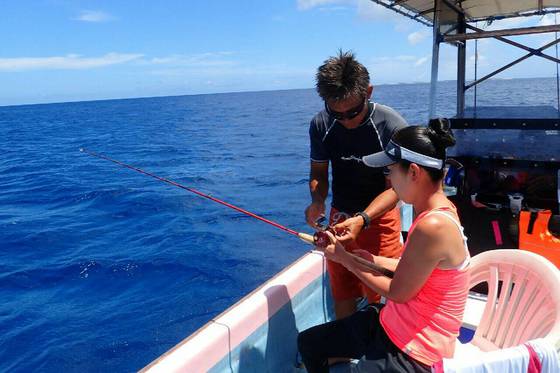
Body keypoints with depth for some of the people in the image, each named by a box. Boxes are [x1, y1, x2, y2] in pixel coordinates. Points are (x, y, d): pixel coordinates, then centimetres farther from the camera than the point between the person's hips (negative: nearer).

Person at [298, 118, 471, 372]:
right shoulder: (438, 208, -1)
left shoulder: (433, 226, -29)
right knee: (308, 342, 15)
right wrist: (371, 259, 0)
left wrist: (345, 259, -10)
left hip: (413, 351, -9)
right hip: (392, 323, 9)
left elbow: (398, 293, -19)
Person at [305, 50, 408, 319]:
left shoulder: (392, 126, -21)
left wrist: (362, 219, -34)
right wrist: (317, 200, -21)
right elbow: (319, 173, 1)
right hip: (340, 217, 4)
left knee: (380, 297, 5)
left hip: (380, 219, -3)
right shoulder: (321, 125, -10)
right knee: (342, 294, 16)